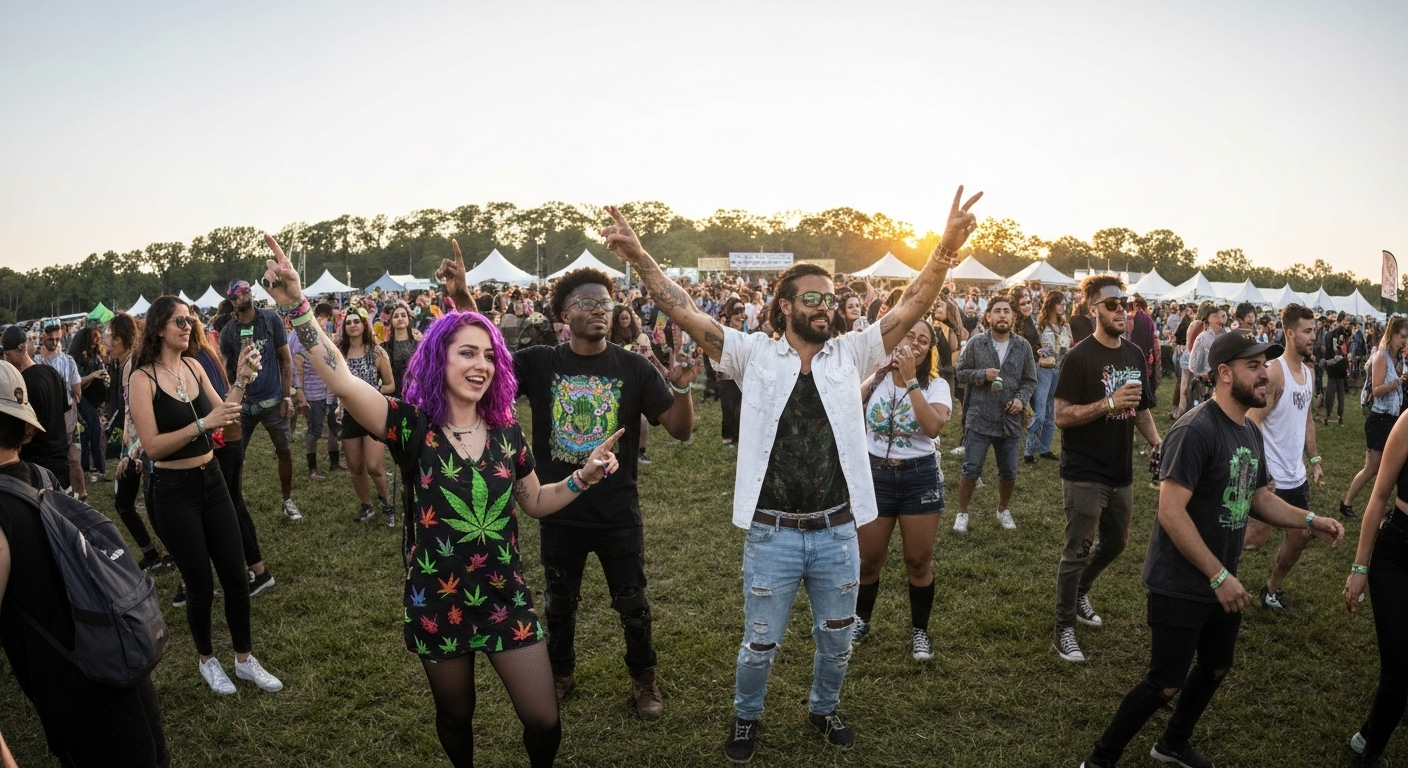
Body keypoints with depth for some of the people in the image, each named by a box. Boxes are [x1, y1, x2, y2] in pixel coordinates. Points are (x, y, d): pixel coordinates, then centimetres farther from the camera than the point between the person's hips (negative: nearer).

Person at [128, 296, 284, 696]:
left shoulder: (194, 367, 3)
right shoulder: (143, 379, -13)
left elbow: (222, 416, 4)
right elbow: (152, 446, -19)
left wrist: (240, 379, -8)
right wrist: (203, 424, -29)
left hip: (212, 481, 5)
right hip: (173, 491, -5)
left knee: (236, 577, 9)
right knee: (200, 585, 6)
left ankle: (245, 659, 24)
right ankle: (207, 660, 29)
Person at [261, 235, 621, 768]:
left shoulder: (505, 432, -2)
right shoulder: (413, 426, -12)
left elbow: (534, 502, 10)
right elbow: (342, 382, -26)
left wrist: (585, 476, -5)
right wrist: (296, 307, -34)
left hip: (506, 597, 2)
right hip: (437, 602, -2)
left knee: (544, 720, 6)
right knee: (455, 715, 21)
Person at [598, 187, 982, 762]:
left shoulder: (849, 355, 1)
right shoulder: (755, 354, -4)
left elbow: (909, 308, -7)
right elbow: (686, 312, -11)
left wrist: (945, 250, -22)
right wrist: (638, 256, -21)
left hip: (837, 532, 2)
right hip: (771, 535, -2)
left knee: (836, 639, 21)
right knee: (760, 643, 14)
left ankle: (823, 708, 48)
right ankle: (746, 716, 41)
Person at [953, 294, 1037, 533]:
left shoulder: (1023, 346, 2)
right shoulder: (975, 343, -4)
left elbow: (1030, 380, 7)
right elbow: (961, 373, -1)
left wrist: (1021, 399, -10)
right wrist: (982, 374, -17)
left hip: (1010, 420, 3)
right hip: (979, 419, -2)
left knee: (1009, 473, 13)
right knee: (971, 470, 0)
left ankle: (1003, 510, 36)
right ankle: (962, 512, 18)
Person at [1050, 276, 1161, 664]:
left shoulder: (1134, 354, 6)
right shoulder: (1080, 357, -14)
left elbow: (1141, 407, 18)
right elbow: (1061, 415, -19)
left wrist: (1157, 442, 4)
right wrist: (1109, 403, -27)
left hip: (1121, 471, 7)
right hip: (1085, 474, -7)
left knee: (1116, 543, 20)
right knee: (1078, 550, -1)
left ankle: (1079, 592, 44)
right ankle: (1064, 628, 13)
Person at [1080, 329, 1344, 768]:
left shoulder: (1251, 432, 6)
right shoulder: (1196, 430, -24)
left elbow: (1256, 497, 18)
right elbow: (1170, 511, -27)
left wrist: (1309, 521, 3)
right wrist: (1219, 575, -24)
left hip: (1220, 582, 9)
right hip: (1180, 585, -9)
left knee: (1216, 668, 22)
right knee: (1166, 684, -2)